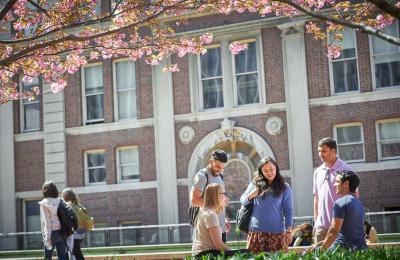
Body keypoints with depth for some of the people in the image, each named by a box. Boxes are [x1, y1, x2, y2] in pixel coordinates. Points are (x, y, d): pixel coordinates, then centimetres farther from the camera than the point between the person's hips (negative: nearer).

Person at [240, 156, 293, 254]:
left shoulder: (284, 187, 5)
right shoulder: (255, 184, 9)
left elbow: (288, 211, 4)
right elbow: (242, 201, 14)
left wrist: (289, 231, -3)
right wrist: (250, 196, -7)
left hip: (277, 231, -1)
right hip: (256, 231, 1)